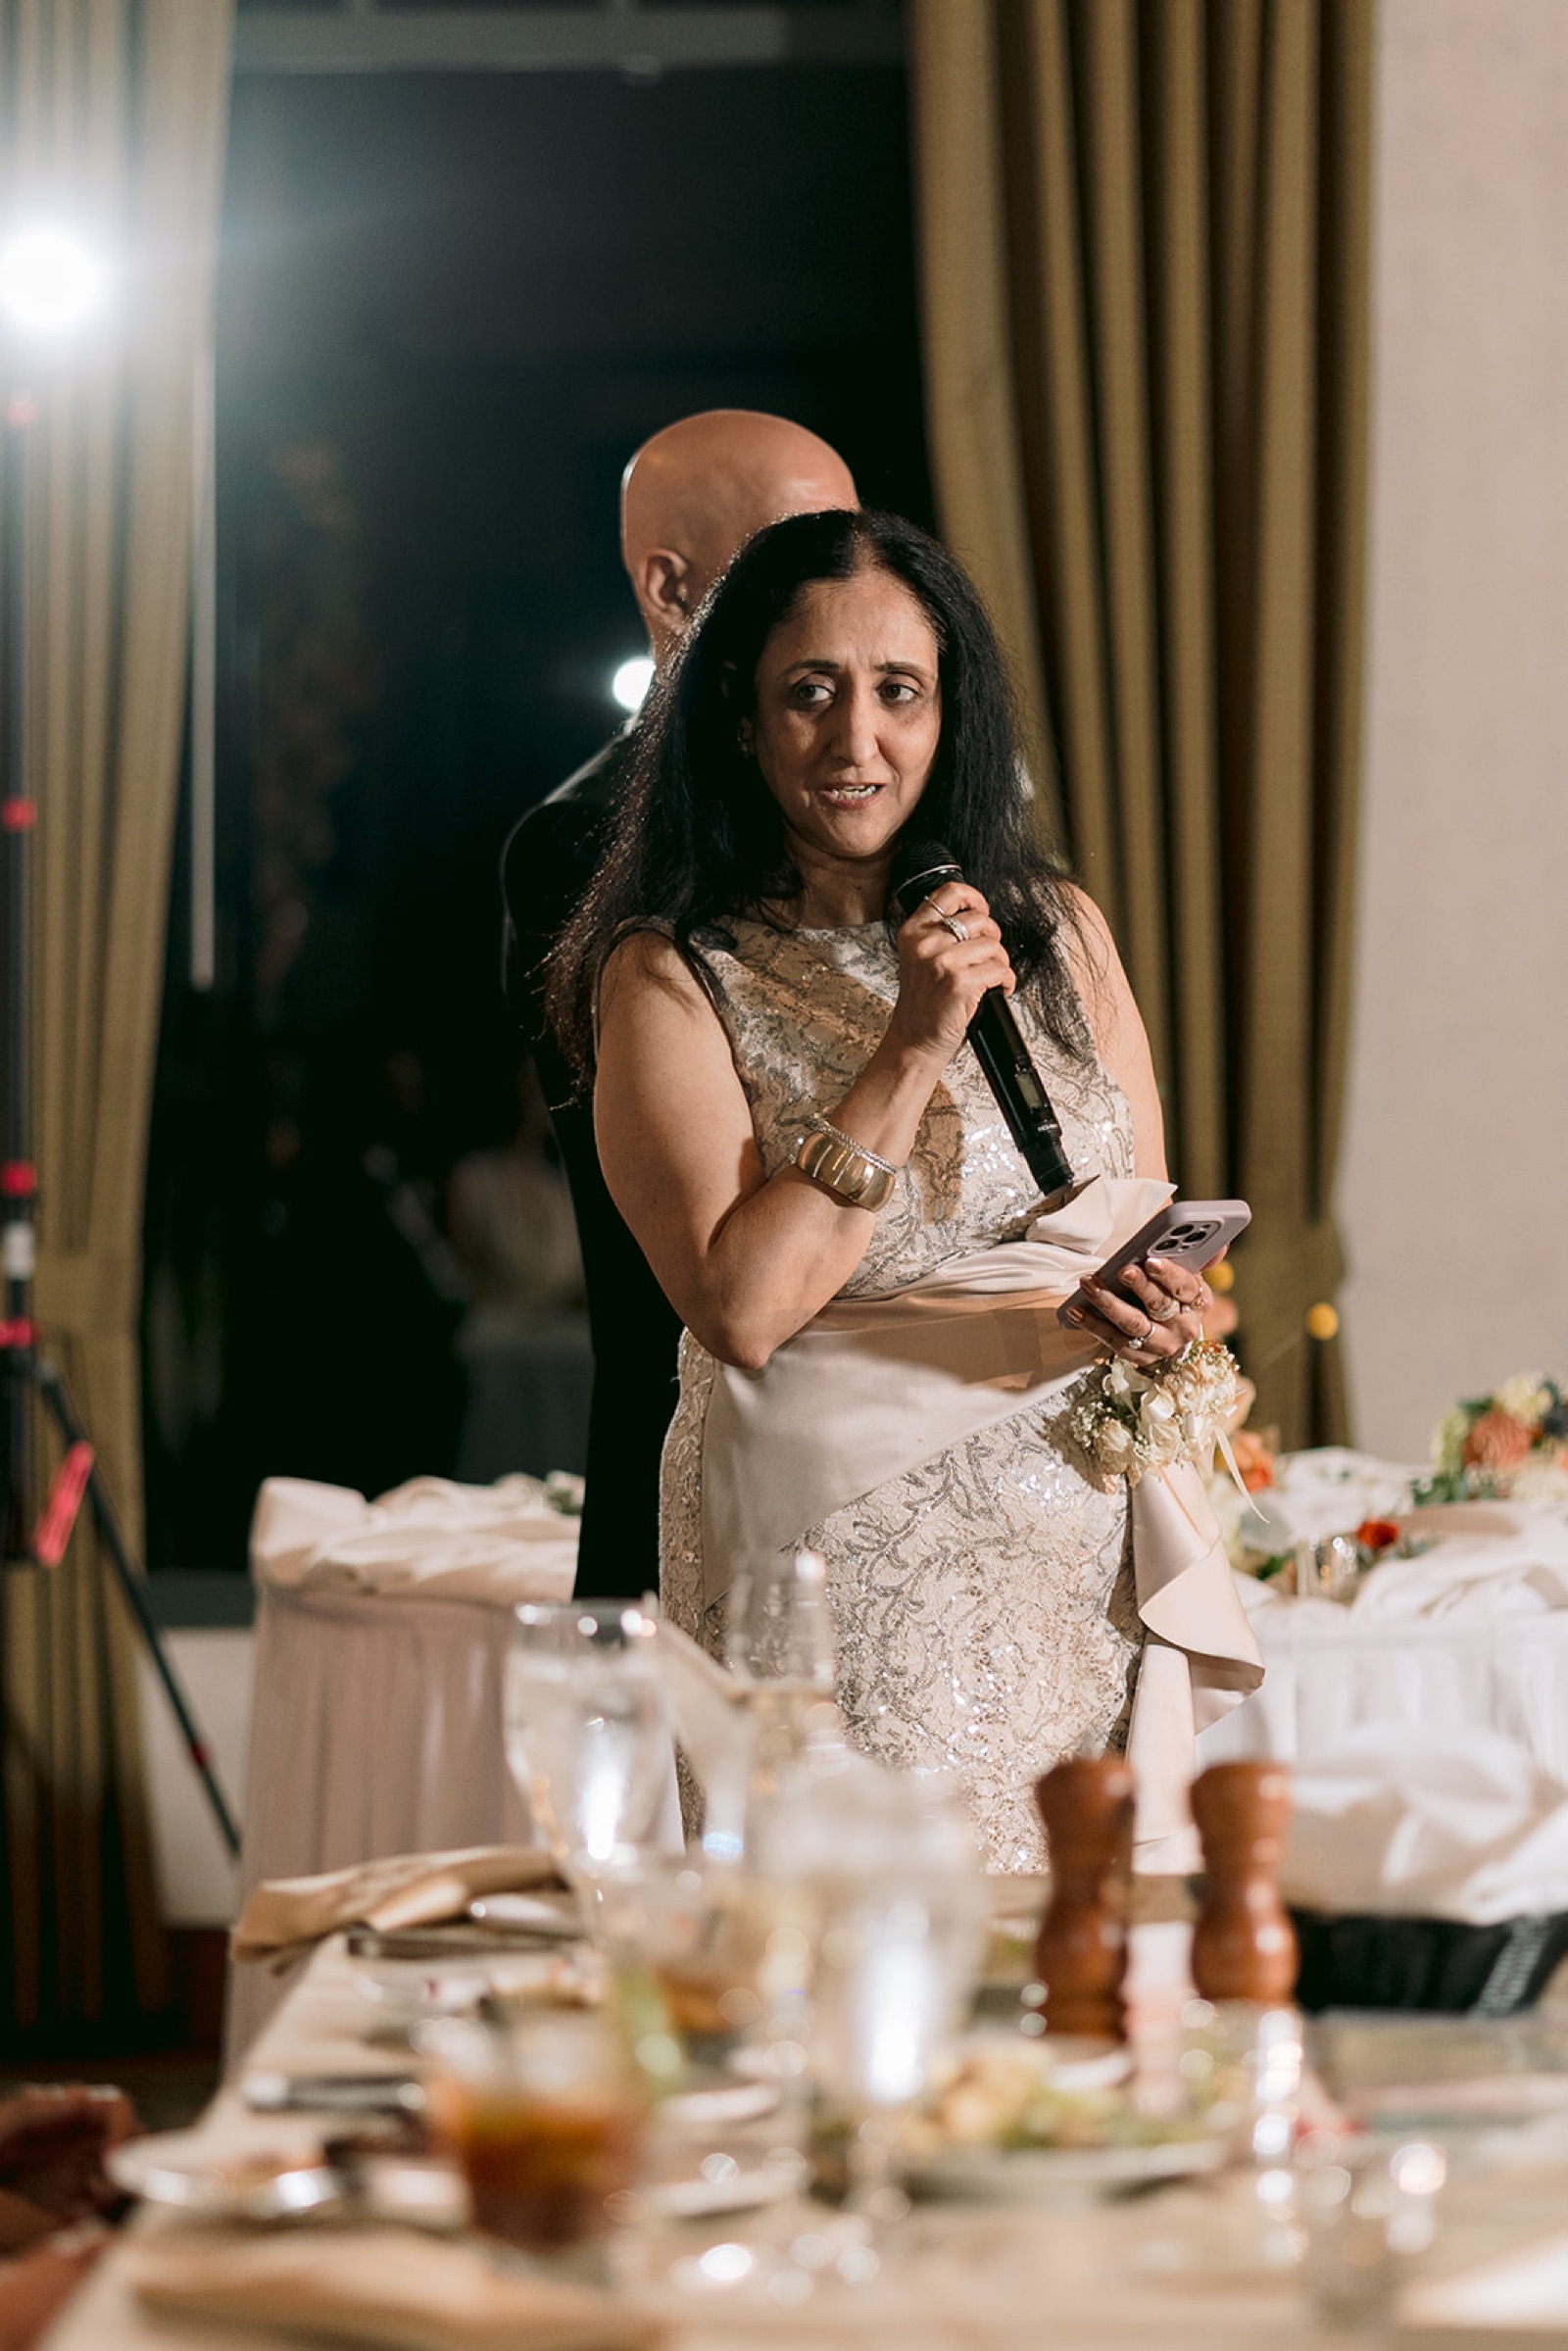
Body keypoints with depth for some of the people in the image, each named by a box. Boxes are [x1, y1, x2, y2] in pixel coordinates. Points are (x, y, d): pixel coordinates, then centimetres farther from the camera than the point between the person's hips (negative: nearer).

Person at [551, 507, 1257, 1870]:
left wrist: (1174, 1310, -9)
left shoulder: (1059, 936, 10)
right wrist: (912, 1052, -16)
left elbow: (1152, 1225, 14)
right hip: (849, 1578, -4)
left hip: (1088, 1553, 4)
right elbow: (740, 1308, -15)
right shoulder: (670, 976, -4)